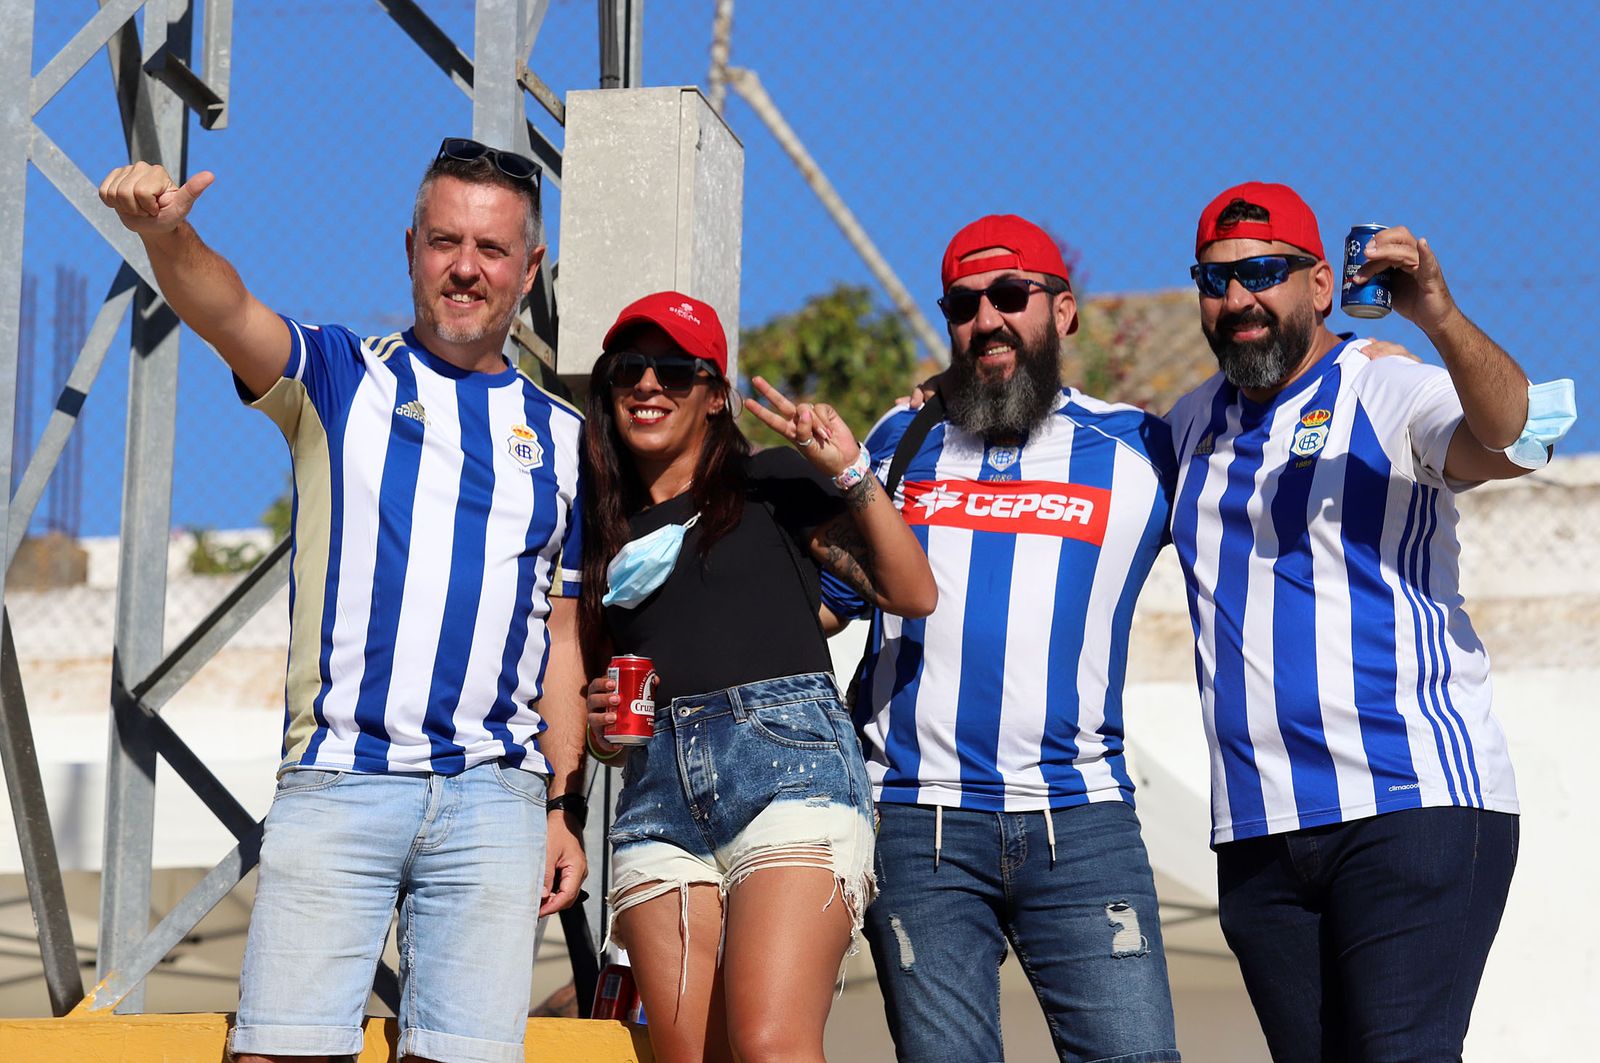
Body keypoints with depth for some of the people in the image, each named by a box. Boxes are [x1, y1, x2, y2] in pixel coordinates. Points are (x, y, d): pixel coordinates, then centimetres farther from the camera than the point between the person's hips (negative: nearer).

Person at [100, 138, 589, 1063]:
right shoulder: (340, 379, 10)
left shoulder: (561, 437, 16)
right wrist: (166, 233, -33)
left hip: (495, 797, 2)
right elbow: (227, 313, -11)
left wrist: (565, 808, 10)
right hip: (336, 781, -2)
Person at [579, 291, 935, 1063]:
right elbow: (581, 686, 28)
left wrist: (851, 474, -5)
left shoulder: (771, 484, 10)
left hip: (789, 764, -4)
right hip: (657, 794, 5)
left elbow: (911, 594, 3)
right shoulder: (601, 532, 22)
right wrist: (594, 719, 6)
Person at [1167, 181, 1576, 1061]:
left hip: (1415, 803, -6)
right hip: (1255, 831, 6)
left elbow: (1513, 440, -21)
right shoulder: (1196, 422, 17)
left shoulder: (1391, 395, -1)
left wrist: (1438, 316, -38)